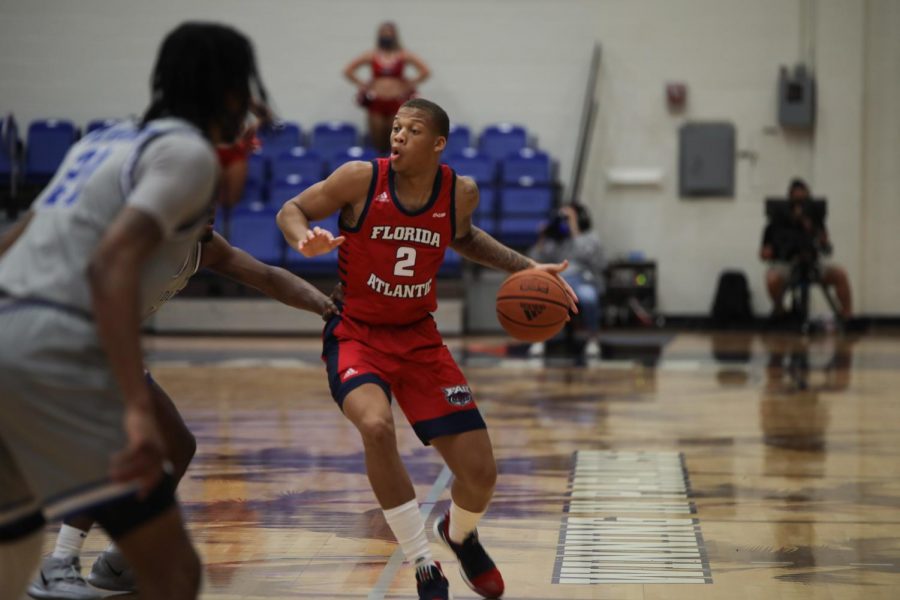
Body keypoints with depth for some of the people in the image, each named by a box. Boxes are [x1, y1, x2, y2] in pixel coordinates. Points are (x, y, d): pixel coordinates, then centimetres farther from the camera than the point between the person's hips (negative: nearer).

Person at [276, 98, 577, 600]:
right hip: (356, 333, -3)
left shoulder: (461, 193, -6)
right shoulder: (362, 180, -15)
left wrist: (523, 267, 7)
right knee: (377, 426, -36)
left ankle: (460, 534, 39)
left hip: (419, 338, 3)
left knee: (481, 473, -1)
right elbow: (291, 210, -2)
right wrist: (306, 240, -25)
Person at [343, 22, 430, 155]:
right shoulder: (371, 56, 7)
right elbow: (348, 71, 10)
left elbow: (425, 72, 1)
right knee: (378, 144, 1)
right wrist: (362, 86, 6)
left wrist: (410, 85, 1)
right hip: (376, 102, 1)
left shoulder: (403, 55, 4)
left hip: (396, 102, -1)